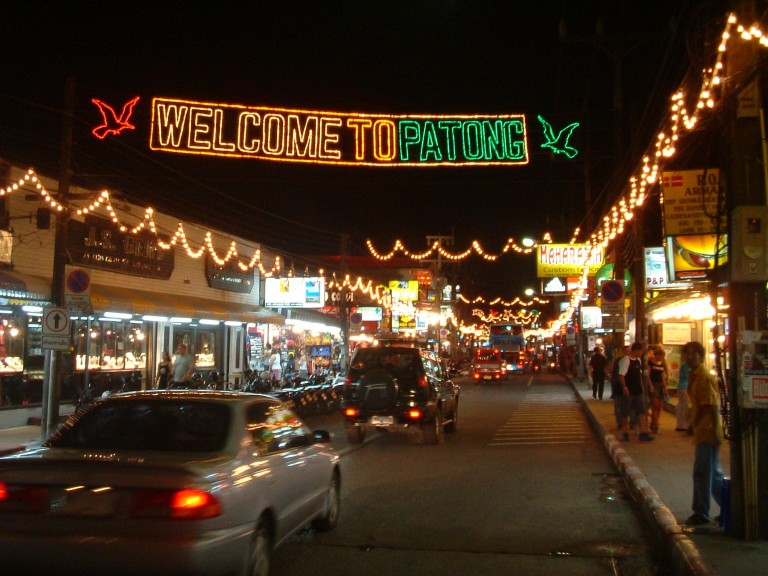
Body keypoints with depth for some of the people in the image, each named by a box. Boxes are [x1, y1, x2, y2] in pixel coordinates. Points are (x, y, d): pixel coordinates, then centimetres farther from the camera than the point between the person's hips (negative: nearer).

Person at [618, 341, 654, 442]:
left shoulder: (638, 360, 11)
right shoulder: (625, 360, -16)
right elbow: (621, 375, -22)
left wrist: (642, 387, 16)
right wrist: (624, 387, -30)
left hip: (638, 391, 8)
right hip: (628, 392, -8)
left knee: (642, 411, 4)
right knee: (625, 413, 6)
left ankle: (643, 433, 8)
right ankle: (625, 433, 17)